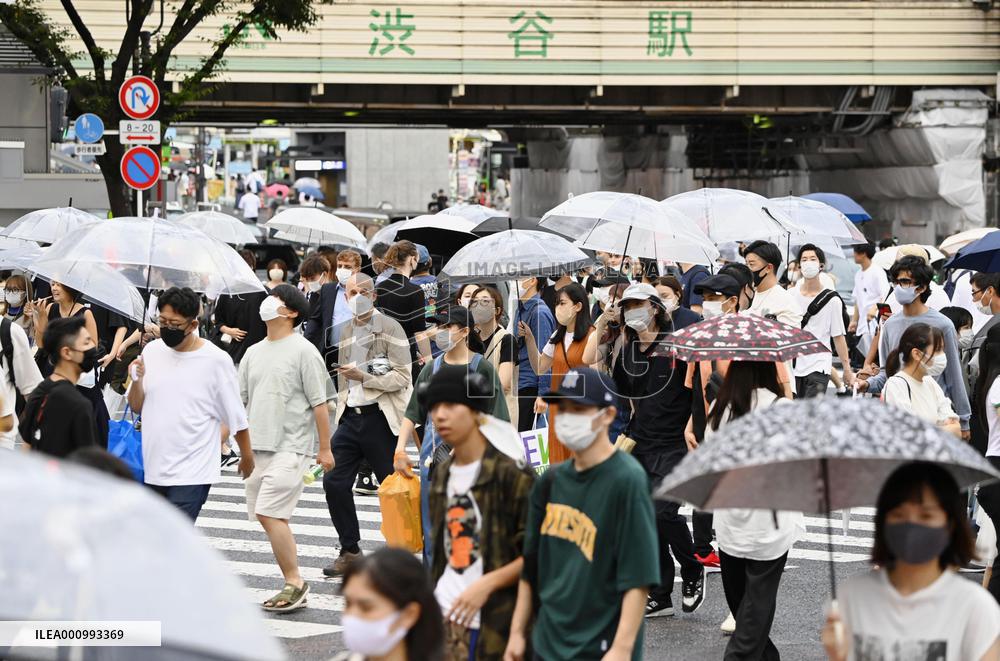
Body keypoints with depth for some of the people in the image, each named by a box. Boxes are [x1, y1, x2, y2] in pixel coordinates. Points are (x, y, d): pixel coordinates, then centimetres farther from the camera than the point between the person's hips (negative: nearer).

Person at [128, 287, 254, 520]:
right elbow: (137, 406, 10)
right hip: (153, 469, 6)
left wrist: (247, 456, 7)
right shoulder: (152, 351, 5)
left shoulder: (216, 360, -8)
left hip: (191, 474, -5)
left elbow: (236, 416, 0)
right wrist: (137, 381, -10)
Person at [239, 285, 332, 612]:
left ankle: (294, 582, -6)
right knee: (268, 518, 7)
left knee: (270, 514, -16)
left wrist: (325, 448, -7)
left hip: (291, 447, -7)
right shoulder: (253, 353, 14)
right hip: (257, 447, 7)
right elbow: (238, 400, 17)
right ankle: (295, 586, 15)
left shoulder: (303, 351, -6)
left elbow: (319, 403, -6)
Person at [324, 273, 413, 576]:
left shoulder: (390, 328, -5)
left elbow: (402, 377, -12)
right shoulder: (346, 332, 14)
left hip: (379, 417, -6)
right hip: (350, 416, 6)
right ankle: (350, 551, 11)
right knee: (334, 482, 0)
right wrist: (341, 412, 16)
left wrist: (364, 377, -19)